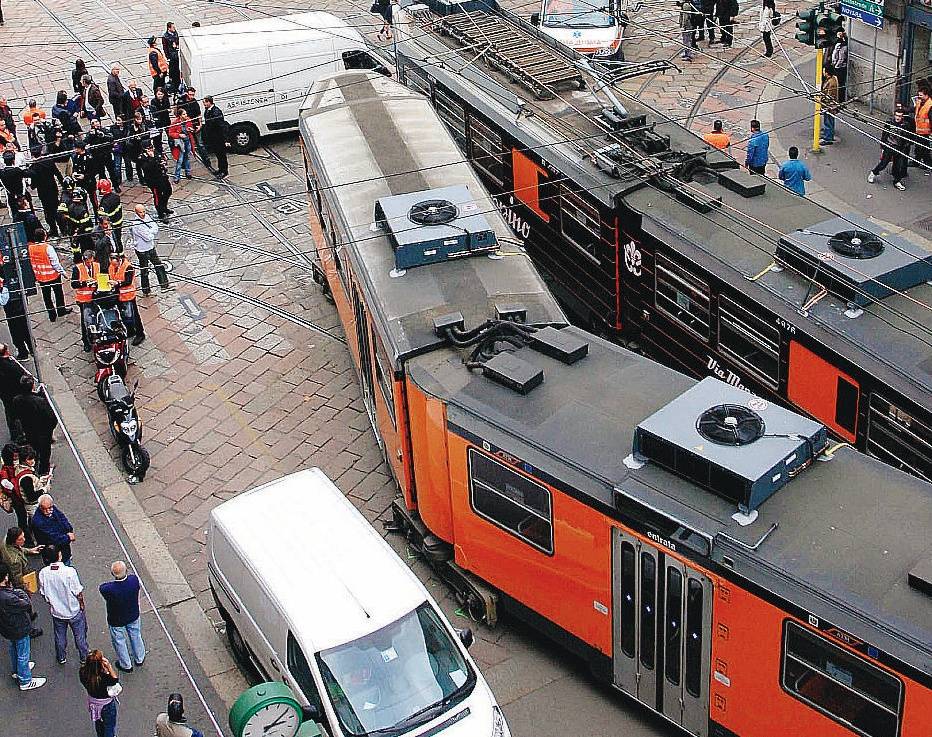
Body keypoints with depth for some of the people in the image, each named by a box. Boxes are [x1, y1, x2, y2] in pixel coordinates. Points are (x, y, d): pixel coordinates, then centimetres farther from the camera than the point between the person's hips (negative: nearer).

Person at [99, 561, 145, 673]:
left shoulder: (108, 589, -40)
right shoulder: (134, 579, -30)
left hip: (116, 620, -3)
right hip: (133, 616, 3)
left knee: (119, 642, 24)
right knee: (135, 636, 29)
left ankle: (126, 665, 44)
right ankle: (139, 659, 52)